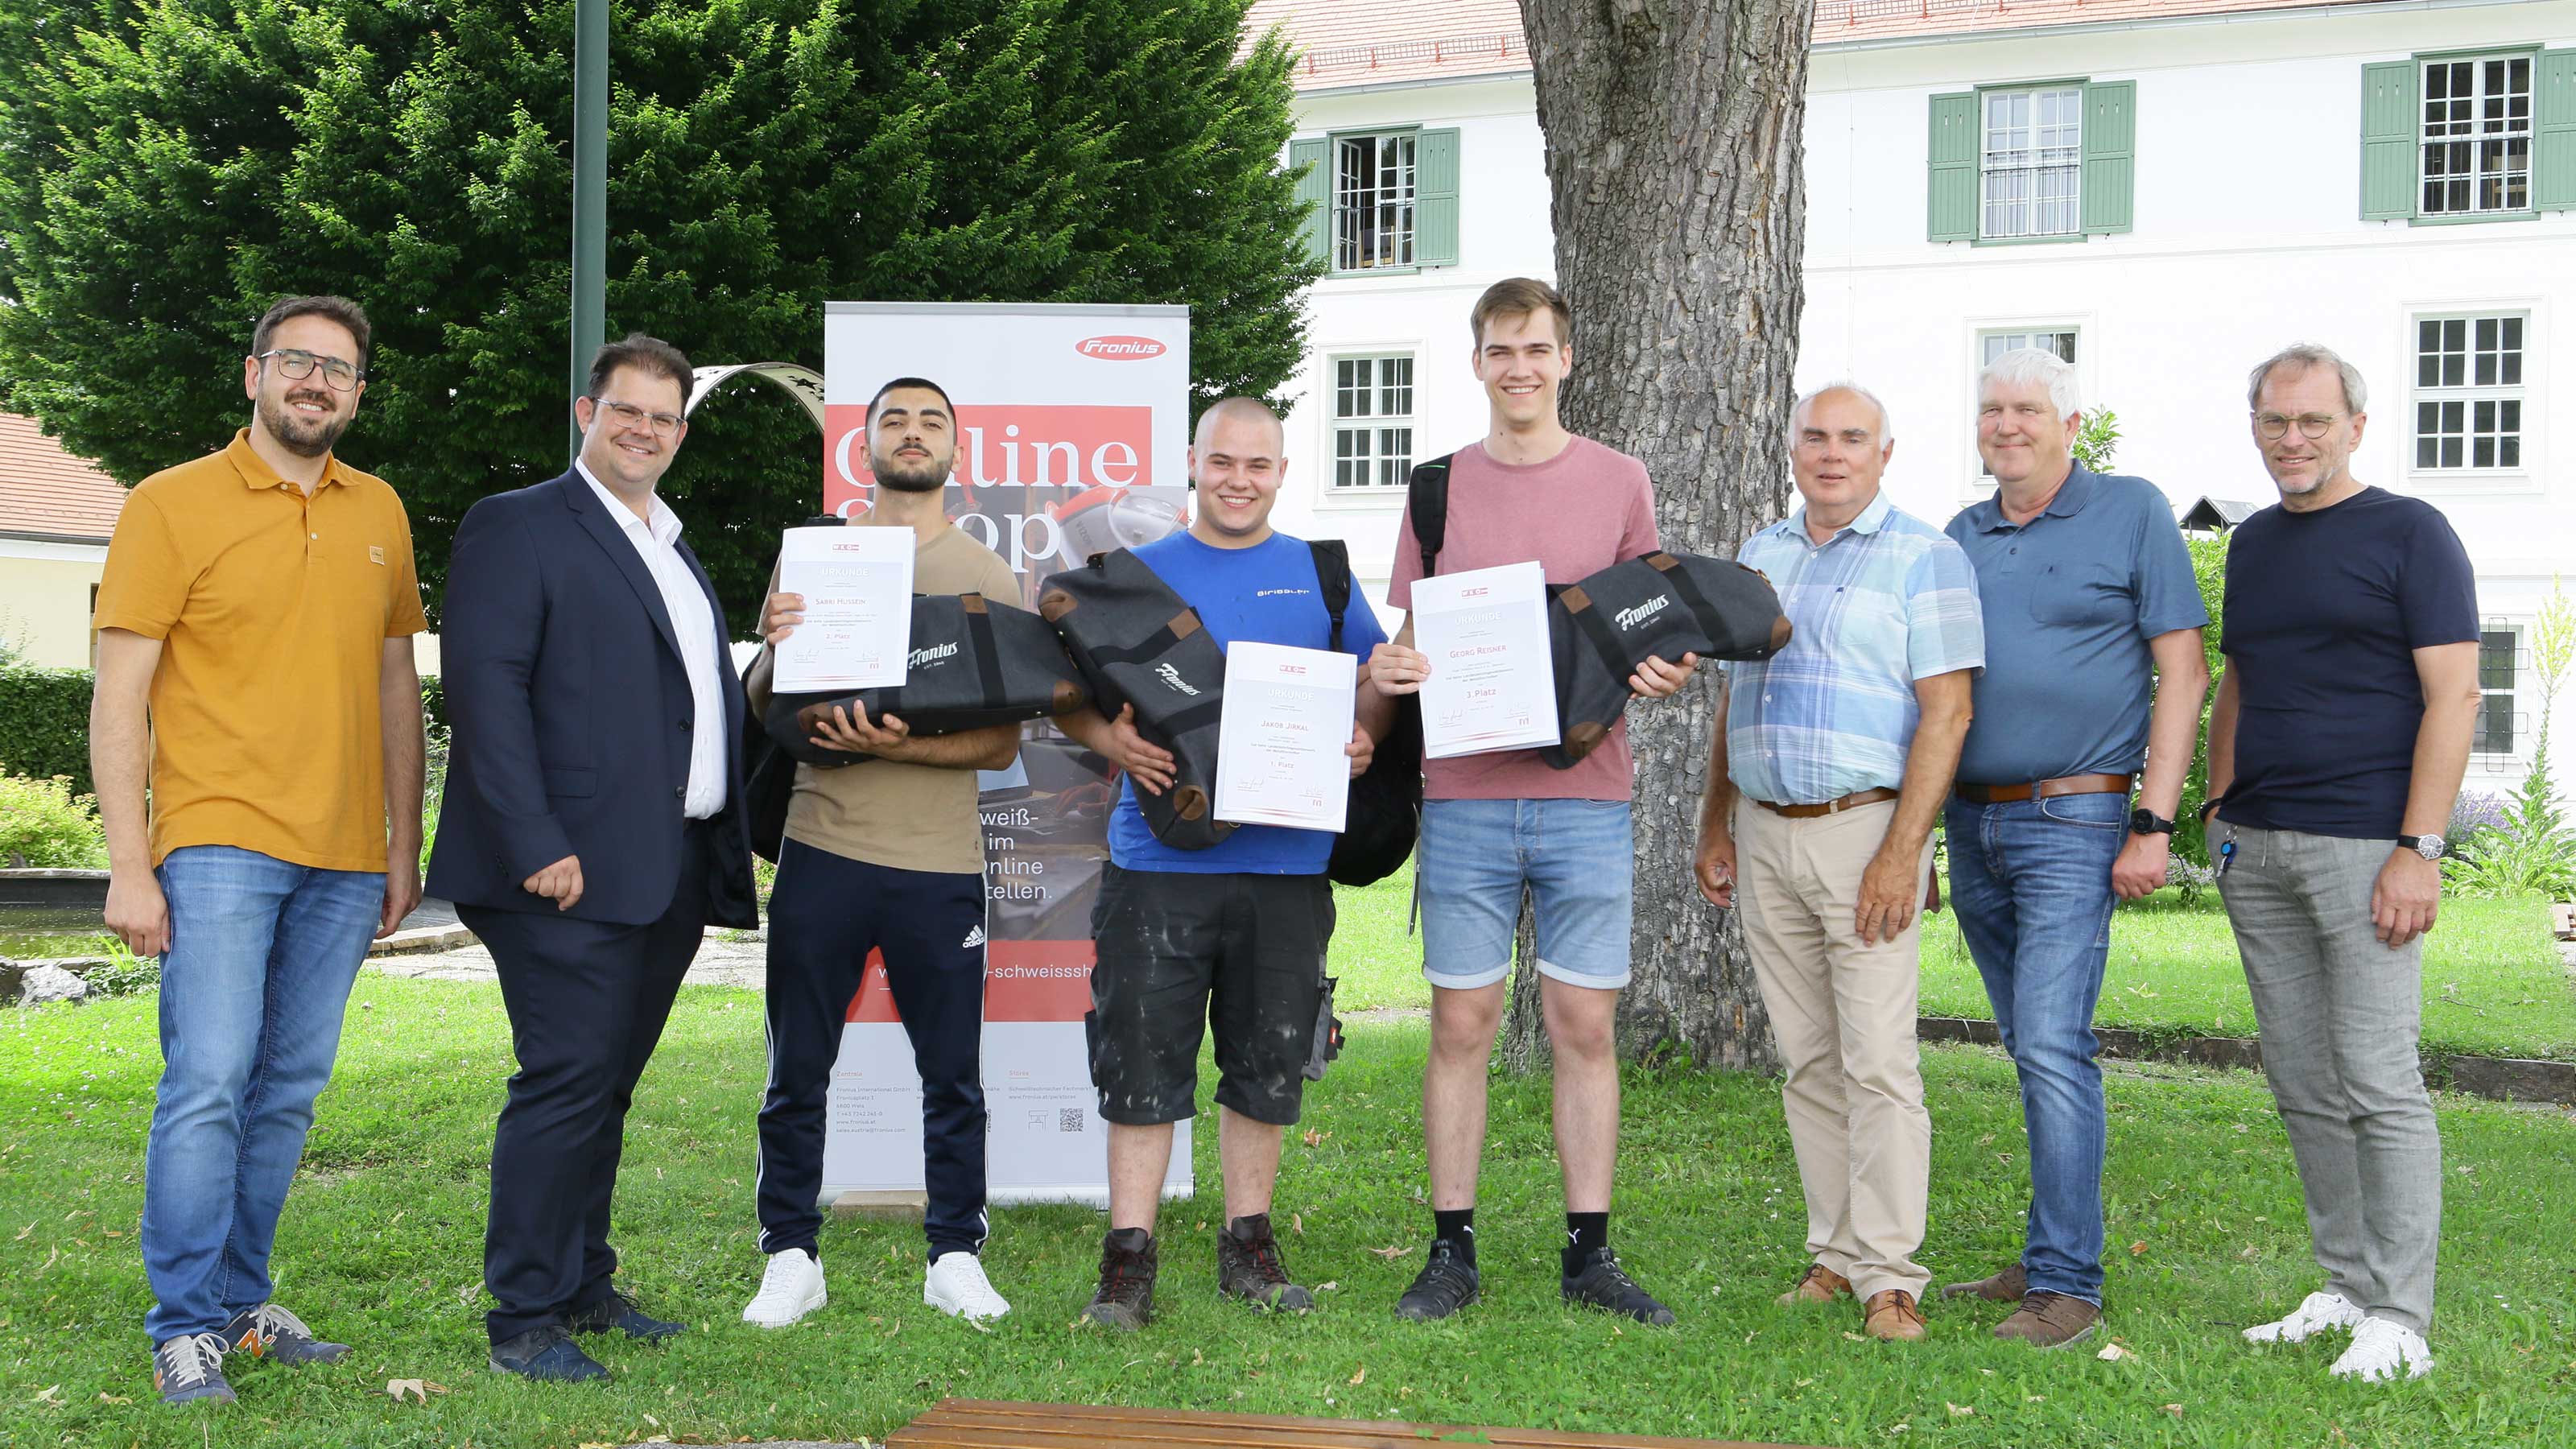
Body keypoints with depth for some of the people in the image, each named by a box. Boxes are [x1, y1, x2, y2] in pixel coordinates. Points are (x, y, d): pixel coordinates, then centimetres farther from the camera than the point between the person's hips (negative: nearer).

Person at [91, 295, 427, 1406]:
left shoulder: (380, 513, 13)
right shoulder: (171, 506, -1)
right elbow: (118, 701, -4)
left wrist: (405, 848, 15)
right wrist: (129, 866, -10)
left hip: (344, 858, 5)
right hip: (218, 844, -5)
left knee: (289, 1090, 8)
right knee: (208, 1085, -10)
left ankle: (241, 1303, 19)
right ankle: (184, 1332, -2)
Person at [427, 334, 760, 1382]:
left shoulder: (674, 549, 22)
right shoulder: (519, 527, -3)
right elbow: (483, 688, -13)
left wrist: (731, 839, 15)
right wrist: (536, 846, -21)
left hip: (671, 873, 8)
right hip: (573, 869, -8)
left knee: (606, 1085, 14)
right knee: (568, 1081, -8)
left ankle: (582, 1288, 23)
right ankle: (523, 1321, -1)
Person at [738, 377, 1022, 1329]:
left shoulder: (989, 579, 5)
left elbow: (1003, 742, 0)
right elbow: (762, 708, 9)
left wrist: (899, 747, -18)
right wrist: (774, 651, -14)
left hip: (941, 865, -1)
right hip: (822, 854, 1)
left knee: (953, 1076, 5)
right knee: (797, 1071, 5)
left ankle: (955, 1257, 17)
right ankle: (791, 1259, 15)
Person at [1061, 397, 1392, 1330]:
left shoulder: (1320, 575, 11)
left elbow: (1379, 679, 14)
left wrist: (1361, 739, -7)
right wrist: (1113, 740, -14)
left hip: (1287, 860, 2)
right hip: (1160, 859, -1)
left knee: (1268, 1061, 8)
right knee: (1144, 1059, -1)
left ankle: (1248, 1244, 21)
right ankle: (1129, 1254, 6)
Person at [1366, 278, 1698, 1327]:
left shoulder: (1619, 483, 8)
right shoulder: (1439, 487, 9)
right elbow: (1410, 634, 13)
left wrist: (1664, 677, -10)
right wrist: (1386, 669, -10)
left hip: (1586, 796, 0)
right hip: (1465, 796, 0)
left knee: (1585, 1026, 3)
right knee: (1461, 1023, 3)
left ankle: (1588, 1255, 12)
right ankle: (1452, 1251, 12)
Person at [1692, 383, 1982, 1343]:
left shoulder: (1923, 559, -3)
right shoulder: (1760, 554, 16)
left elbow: (1946, 713, -10)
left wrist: (1901, 852, -17)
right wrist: (1715, 827, 15)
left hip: (1863, 828, -6)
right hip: (1763, 833, 6)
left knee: (1878, 1062, -8)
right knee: (1807, 1061, 9)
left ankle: (1888, 1275, -3)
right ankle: (1835, 1253, 16)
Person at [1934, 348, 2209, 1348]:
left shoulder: (2132, 514, -1)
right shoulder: (1963, 537, 13)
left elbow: (2181, 670, -5)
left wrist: (2153, 825, -12)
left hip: (2071, 823, -6)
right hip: (1972, 823, 6)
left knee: (2052, 1047, -13)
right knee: (2031, 1048, 12)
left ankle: (2066, 1283, -8)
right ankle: (2054, 1256, 20)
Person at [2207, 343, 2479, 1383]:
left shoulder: (2409, 534, -2)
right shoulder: (2252, 544, 17)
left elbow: (2454, 694, -8)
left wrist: (2418, 849, -15)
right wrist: (2221, 811, 14)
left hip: (2362, 846, -6)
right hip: (2259, 851, 7)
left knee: (2378, 1081, -7)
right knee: (2302, 1085, 8)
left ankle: (2398, 1319, -2)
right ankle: (2345, 1287, 17)